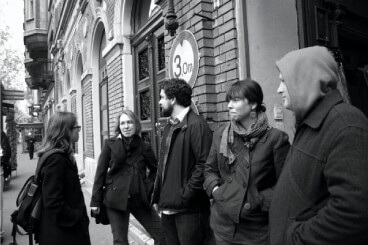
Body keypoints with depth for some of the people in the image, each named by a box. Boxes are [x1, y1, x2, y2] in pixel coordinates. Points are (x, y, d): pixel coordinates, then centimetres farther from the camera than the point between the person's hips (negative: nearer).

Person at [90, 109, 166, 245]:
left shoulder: (144, 147, 0)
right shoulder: (110, 144, -4)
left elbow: (156, 169, 13)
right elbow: (100, 172, -2)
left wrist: (148, 186, 0)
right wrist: (96, 200, -3)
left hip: (139, 199, 2)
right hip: (116, 199, -1)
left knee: (162, 233, 2)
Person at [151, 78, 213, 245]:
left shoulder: (196, 125, -14)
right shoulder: (169, 126, 12)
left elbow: (204, 164, -21)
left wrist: (185, 196, -18)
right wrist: (157, 197, 11)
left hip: (188, 209, -8)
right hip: (168, 207, 8)